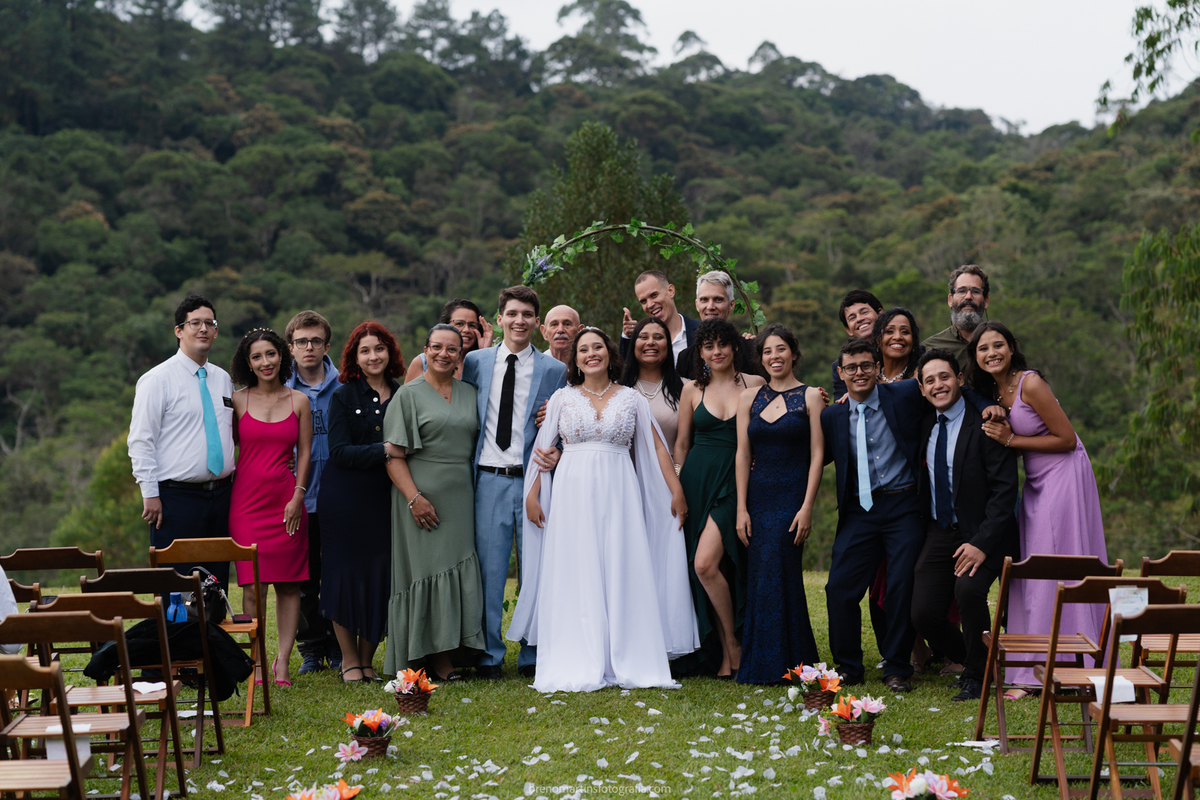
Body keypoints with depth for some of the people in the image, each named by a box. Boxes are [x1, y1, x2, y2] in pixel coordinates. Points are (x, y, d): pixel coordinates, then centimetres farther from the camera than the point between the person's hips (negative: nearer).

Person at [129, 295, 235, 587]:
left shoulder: (223, 380, 14)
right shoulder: (157, 379, -3)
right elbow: (140, 440, -7)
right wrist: (150, 494, -13)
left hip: (220, 494, 6)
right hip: (177, 496, -6)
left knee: (217, 585, 6)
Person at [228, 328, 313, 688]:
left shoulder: (299, 401, 7)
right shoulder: (238, 401, 5)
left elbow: (304, 453, 7)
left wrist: (298, 496, -2)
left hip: (287, 500, 1)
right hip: (247, 499, -1)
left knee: (288, 584, 1)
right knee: (252, 586, -5)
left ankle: (282, 662, 7)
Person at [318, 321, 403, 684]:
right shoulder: (344, 396, 0)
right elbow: (339, 452, -9)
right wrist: (383, 451, -20)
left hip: (387, 499, 3)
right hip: (346, 499, -3)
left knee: (382, 577, 2)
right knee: (346, 575, 0)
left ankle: (367, 659, 15)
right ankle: (349, 659, 12)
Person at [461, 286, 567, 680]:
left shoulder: (553, 369, 6)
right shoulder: (476, 362, 7)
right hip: (490, 480, 0)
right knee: (489, 568, 2)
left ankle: (532, 656, 15)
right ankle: (489, 654, 13)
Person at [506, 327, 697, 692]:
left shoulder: (631, 399, 8)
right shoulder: (562, 398, 8)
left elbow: (657, 447, 7)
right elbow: (542, 448, 8)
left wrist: (677, 491, 1)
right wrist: (532, 495, 0)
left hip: (619, 492, 0)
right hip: (573, 493, 0)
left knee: (623, 573, -2)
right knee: (576, 575, -2)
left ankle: (628, 665, 4)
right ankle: (579, 668, 2)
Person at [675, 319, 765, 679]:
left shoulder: (755, 385, 3)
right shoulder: (693, 390, 9)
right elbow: (681, 443, 13)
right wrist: (678, 490, 7)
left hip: (735, 483, -3)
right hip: (697, 480, 3)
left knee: (706, 563, -18)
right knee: (703, 569, 1)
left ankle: (732, 645, -1)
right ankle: (725, 653, 11)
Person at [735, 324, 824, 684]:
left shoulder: (810, 397, 1)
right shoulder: (749, 398, 10)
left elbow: (817, 455, -4)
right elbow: (743, 455, 7)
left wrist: (807, 507, -11)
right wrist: (741, 509, 1)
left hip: (792, 497, -4)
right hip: (758, 497, 4)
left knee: (777, 576, -10)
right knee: (758, 579, 3)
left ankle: (779, 664, 0)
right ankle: (757, 665, 12)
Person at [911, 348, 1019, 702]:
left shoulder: (985, 425, -12)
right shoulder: (924, 425, 8)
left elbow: (1005, 490, -16)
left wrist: (982, 543, -24)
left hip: (982, 534, -6)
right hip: (939, 535, 6)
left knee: (968, 588, -31)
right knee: (924, 613, -7)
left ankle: (978, 675, -9)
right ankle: (971, 659, 22)